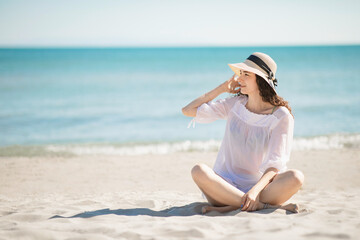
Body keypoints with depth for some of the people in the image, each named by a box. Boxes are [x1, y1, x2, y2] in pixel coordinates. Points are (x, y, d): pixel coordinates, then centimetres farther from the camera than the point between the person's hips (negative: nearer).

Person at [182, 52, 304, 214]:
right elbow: (188, 110, 8)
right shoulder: (235, 104, 7)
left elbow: (275, 163, -11)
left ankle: (234, 206, -32)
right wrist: (223, 88, 7)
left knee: (296, 177, -30)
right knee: (199, 171, -30)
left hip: (261, 186, -2)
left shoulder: (281, 116, -4)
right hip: (226, 185, 2)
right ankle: (264, 206, -31)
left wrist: (255, 190, -29)